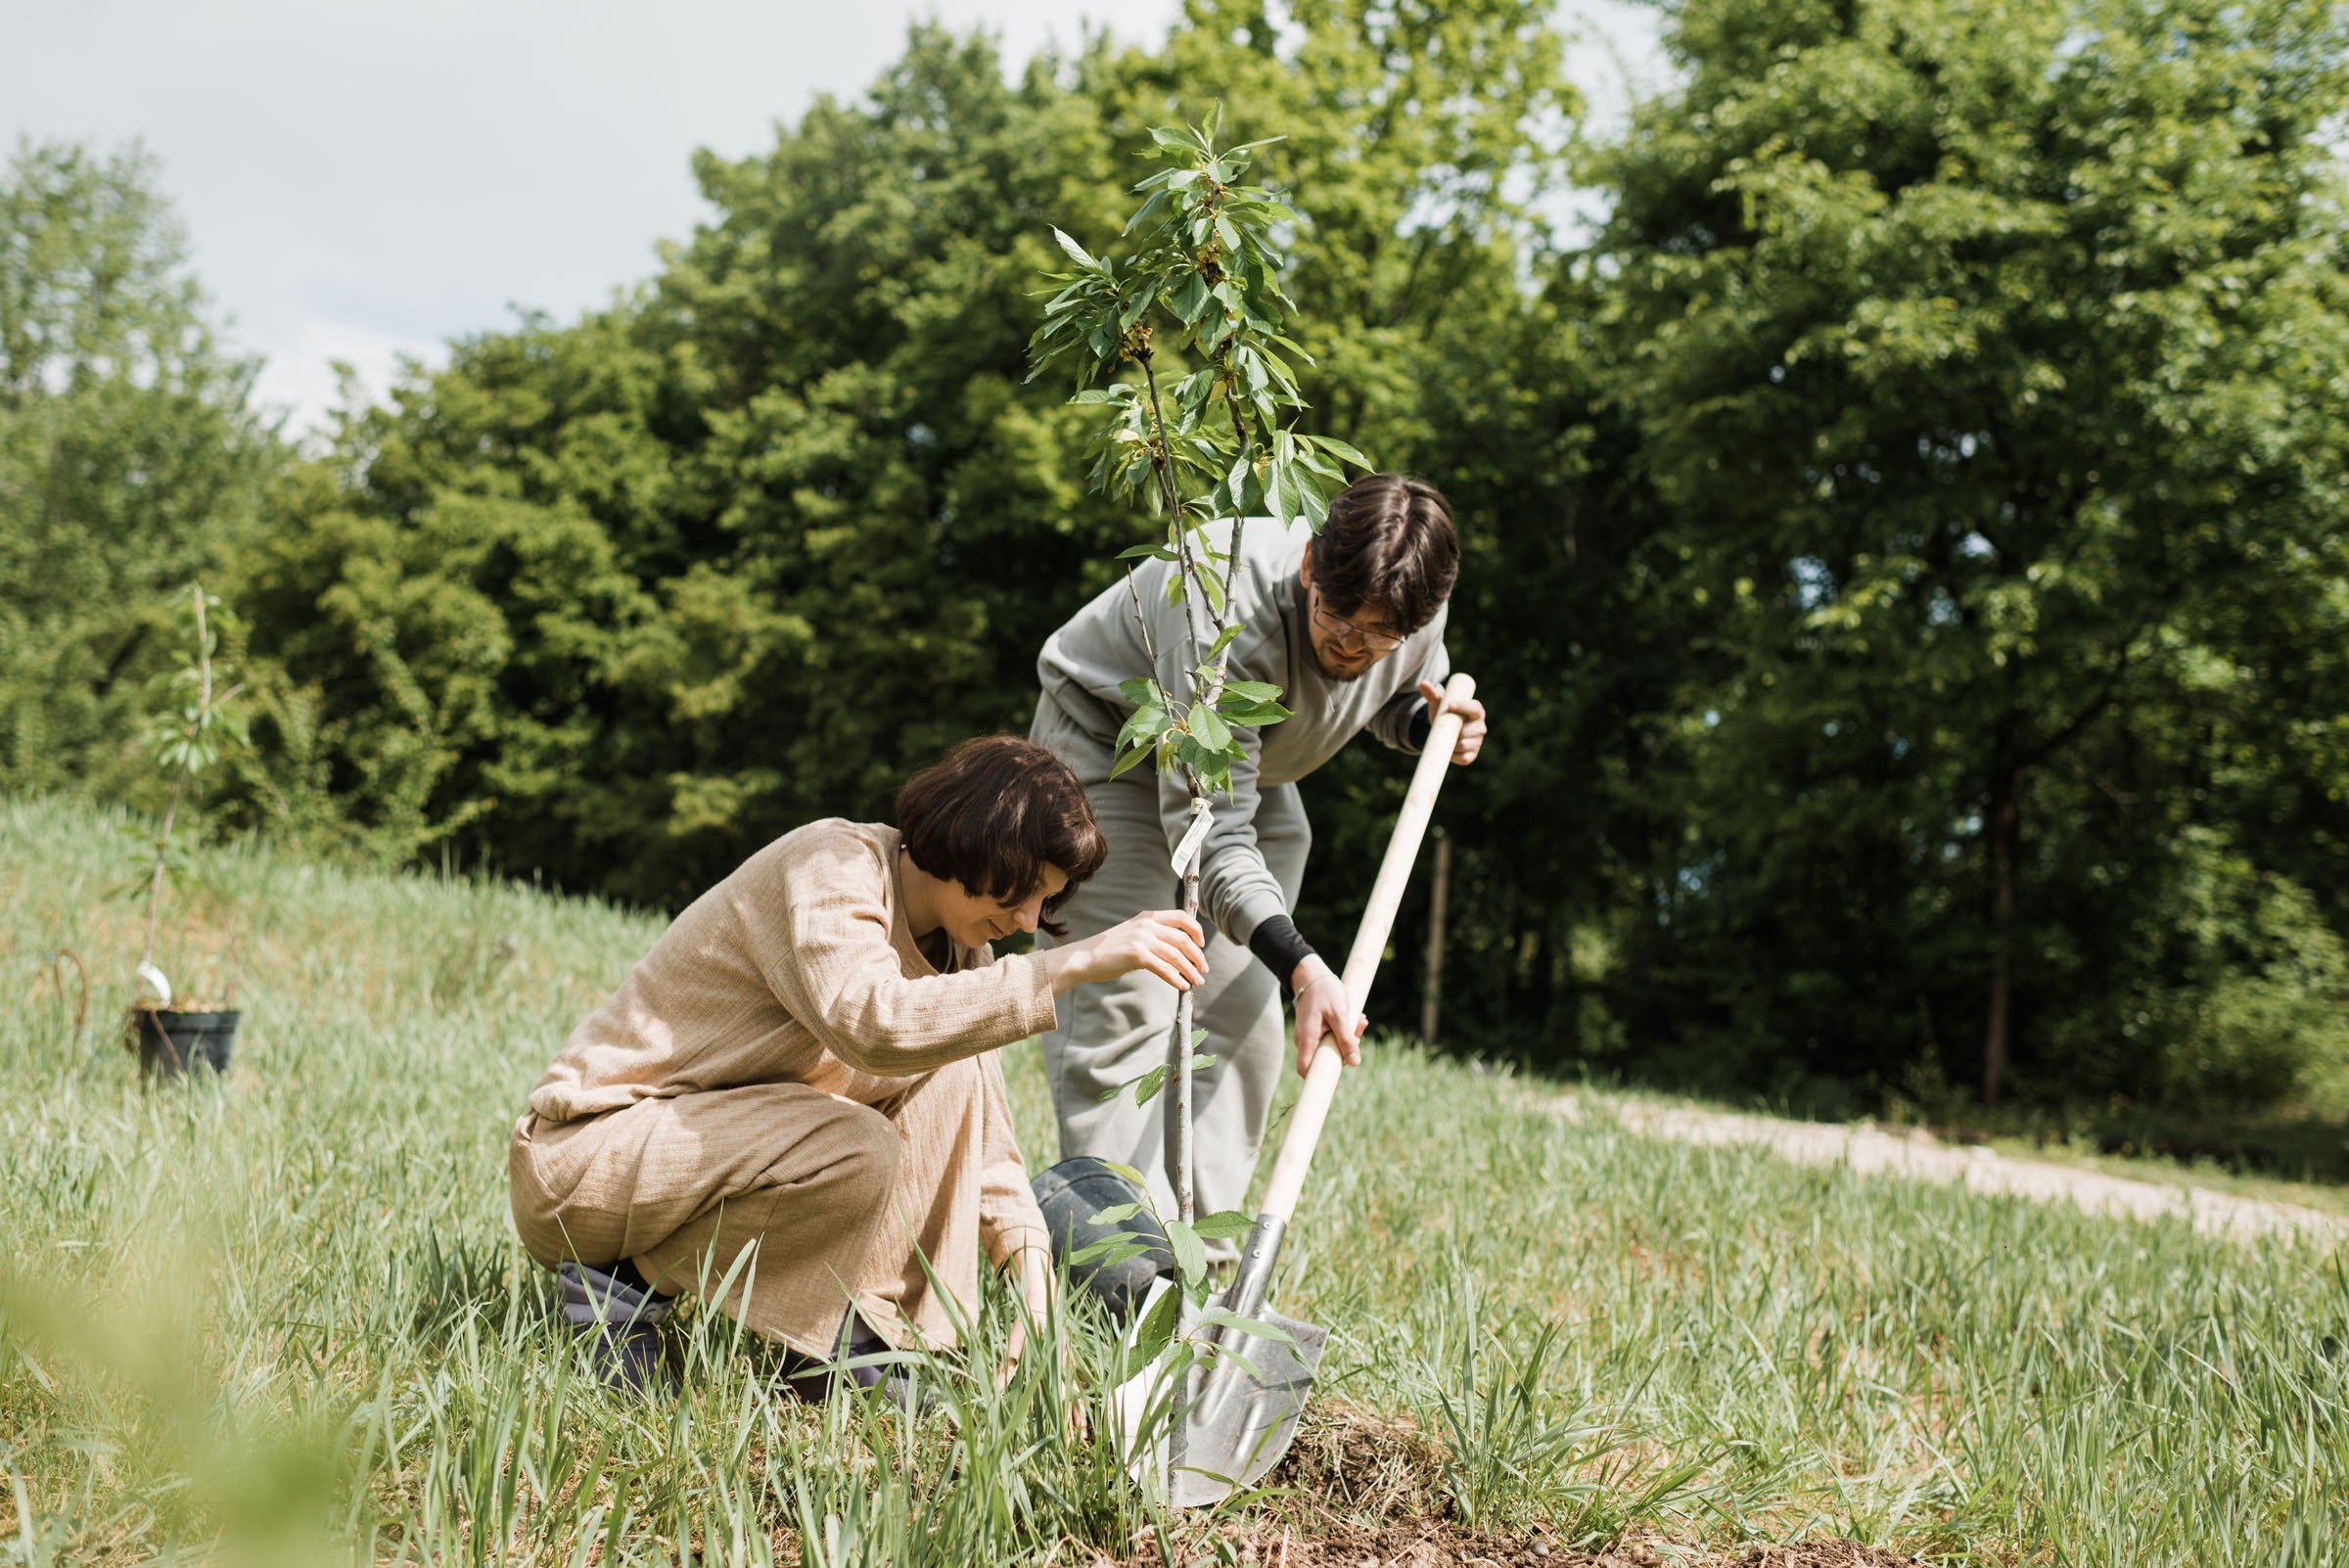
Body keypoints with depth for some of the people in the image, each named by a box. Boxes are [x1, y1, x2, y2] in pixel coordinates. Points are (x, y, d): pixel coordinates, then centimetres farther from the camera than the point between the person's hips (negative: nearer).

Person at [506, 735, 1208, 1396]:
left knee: (951, 1067, -4)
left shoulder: (958, 948, 6)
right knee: (861, 1150, -30)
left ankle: (872, 1338, -7)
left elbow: (984, 1134, 7)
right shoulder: (829, 868, -20)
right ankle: (632, 1286, -12)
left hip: (713, 1135, 8)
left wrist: (1030, 1261, -9)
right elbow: (871, 1023, -40)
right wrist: (1075, 963, -42)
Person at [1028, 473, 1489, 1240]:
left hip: (1248, 763, 7)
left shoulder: (1418, 615, -20)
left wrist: (1433, 723, -18)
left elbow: (1403, 698, 7)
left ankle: (1203, 1262, 7)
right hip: (1107, 739, -7)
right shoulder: (1233, 617, -41)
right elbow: (1210, 828, -42)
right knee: (1125, 1003, -17)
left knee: (1241, 1015, 1)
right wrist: (1303, 968, -52)